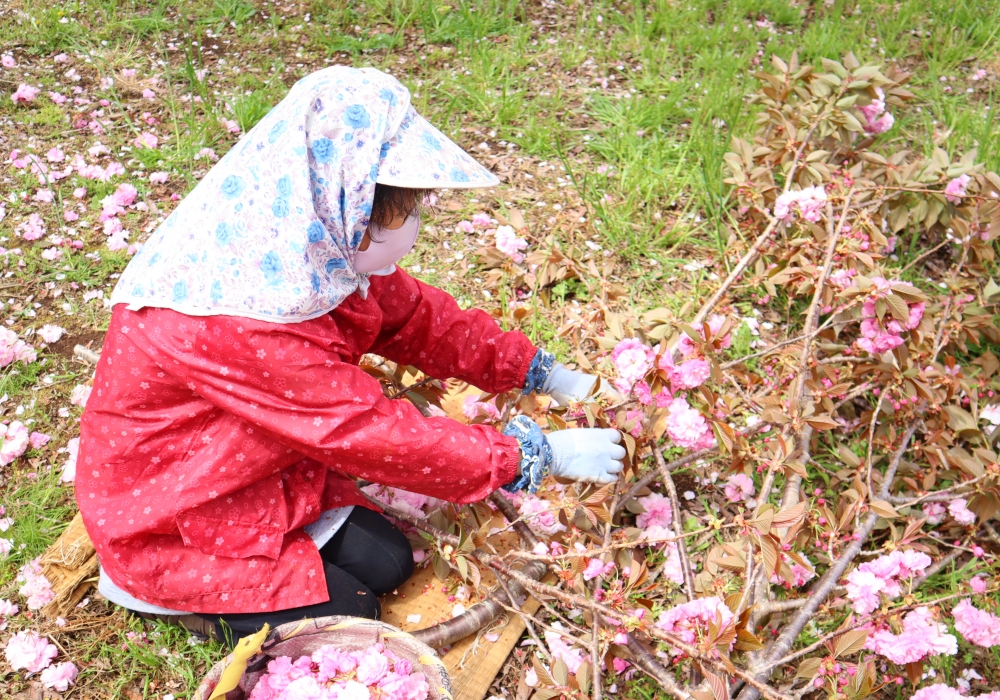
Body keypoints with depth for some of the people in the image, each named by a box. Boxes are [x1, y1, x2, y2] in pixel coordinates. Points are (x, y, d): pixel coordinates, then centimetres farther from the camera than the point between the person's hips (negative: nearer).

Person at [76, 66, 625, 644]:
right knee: (349, 613, -6)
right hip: (163, 525, -8)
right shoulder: (244, 324, -38)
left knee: (387, 563, 3)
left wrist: (547, 374, 1)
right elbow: (377, 436, -32)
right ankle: (170, 592, 9)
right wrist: (540, 455, -24)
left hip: (256, 476, 8)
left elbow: (416, 317, 1)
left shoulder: (325, 255, -11)